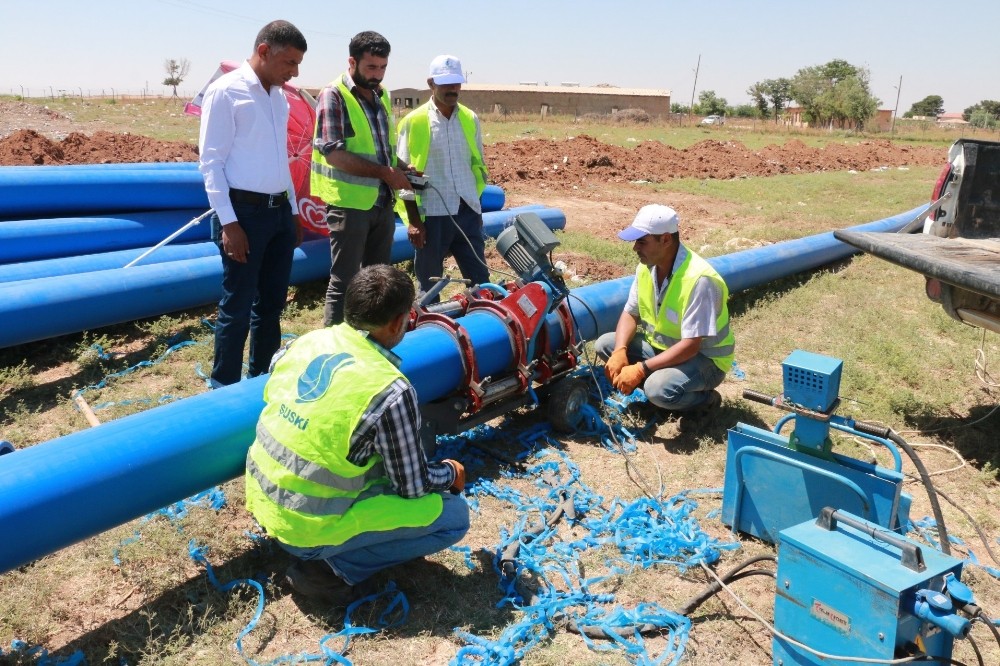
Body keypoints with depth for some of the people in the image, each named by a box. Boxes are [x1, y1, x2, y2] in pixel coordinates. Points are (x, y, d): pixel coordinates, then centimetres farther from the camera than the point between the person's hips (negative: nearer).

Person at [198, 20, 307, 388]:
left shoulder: (278, 97, 13)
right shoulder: (225, 91, -9)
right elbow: (210, 162, -11)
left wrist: (293, 211, 18)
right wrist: (229, 223, -17)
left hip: (279, 211, 7)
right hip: (245, 212, -7)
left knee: (272, 303, 14)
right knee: (237, 308, 0)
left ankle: (262, 380, 27)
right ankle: (224, 388, 13)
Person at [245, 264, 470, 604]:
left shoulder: (305, 341, -6)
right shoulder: (391, 392, -23)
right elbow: (413, 486, -12)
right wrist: (451, 473, 9)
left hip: (261, 499, 7)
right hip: (308, 528, -7)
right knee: (454, 515, 0)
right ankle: (331, 567, -2)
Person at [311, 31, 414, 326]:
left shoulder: (382, 95, 12)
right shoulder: (334, 95, -10)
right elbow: (333, 153, -18)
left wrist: (402, 168, 2)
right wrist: (384, 172, -21)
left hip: (383, 201, 7)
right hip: (350, 202, -7)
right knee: (344, 281, -1)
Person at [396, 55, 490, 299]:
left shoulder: (470, 119, 9)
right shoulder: (413, 122, -4)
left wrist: (475, 203, 15)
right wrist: (413, 220, -8)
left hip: (467, 213, 4)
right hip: (431, 215, -3)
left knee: (480, 280, 8)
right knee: (430, 285, 7)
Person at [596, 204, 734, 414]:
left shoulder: (698, 279, -31)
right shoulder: (647, 266, -6)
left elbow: (690, 346, -31)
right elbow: (630, 313, 2)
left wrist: (641, 369, -33)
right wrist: (620, 352, -18)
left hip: (704, 358, -7)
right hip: (662, 346, 8)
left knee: (659, 389, -35)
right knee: (605, 344, -6)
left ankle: (705, 399, -2)